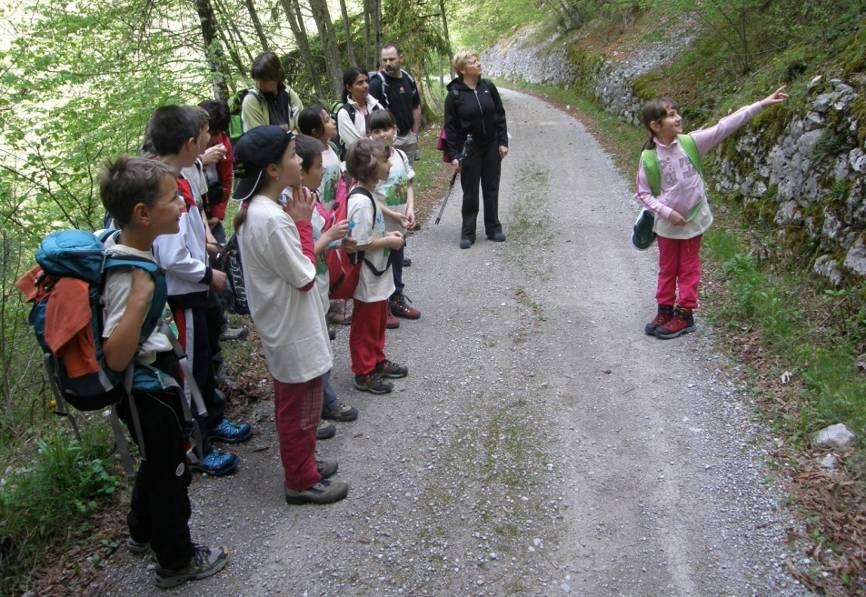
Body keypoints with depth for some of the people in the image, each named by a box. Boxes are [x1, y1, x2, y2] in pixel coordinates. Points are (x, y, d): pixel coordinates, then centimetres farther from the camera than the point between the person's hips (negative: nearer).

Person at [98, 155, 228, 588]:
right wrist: (141, 295, -44)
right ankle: (177, 561, 33)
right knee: (171, 470, 12)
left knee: (160, 460, 29)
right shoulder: (126, 273, -34)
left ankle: (142, 532, 52)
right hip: (148, 388, -9)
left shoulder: (116, 242, -7)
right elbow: (116, 357, -38)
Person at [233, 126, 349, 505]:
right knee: (301, 409, 8)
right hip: (293, 330, -10)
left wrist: (295, 221, 0)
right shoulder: (272, 219, -30)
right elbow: (305, 278, -21)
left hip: (281, 326, 10)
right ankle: (303, 481, 26)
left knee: (292, 404, 24)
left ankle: (301, 464, 42)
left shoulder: (254, 209, 2)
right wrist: (303, 223, -17)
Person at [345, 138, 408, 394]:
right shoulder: (361, 202, -27)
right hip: (366, 278, -10)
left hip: (377, 274, 10)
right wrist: (389, 241, -17)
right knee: (365, 327, 7)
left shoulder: (367, 195, 4)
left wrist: (386, 236, 4)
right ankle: (363, 374, 21)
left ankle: (377, 361, 40)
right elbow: (359, 243, -27)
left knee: (378, 322, 24)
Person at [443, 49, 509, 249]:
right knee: (470, 192, 4)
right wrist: (453, 155, -10)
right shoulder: (454, 94, -9)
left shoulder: (488, 87, 0)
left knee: (491, 188, 11)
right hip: (468, 149, -3)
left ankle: (493, 229, 23)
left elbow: (500, 116, 6)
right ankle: (467, 233, 14)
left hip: (491, 147, 3)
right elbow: (450, 126, -7)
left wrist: (503, 142, 0)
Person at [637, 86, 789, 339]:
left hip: (693, 219, 1)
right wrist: (666, 212, -20)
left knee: (688, 268, 11)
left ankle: (685, 314, 21)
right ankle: (665, 311, 27)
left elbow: (725, 126, -14)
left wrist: (761, 104, -17)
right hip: (667, 223, -1)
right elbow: (643, 193, -10)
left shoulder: (690, 143, -13)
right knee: (667, 268, 14)